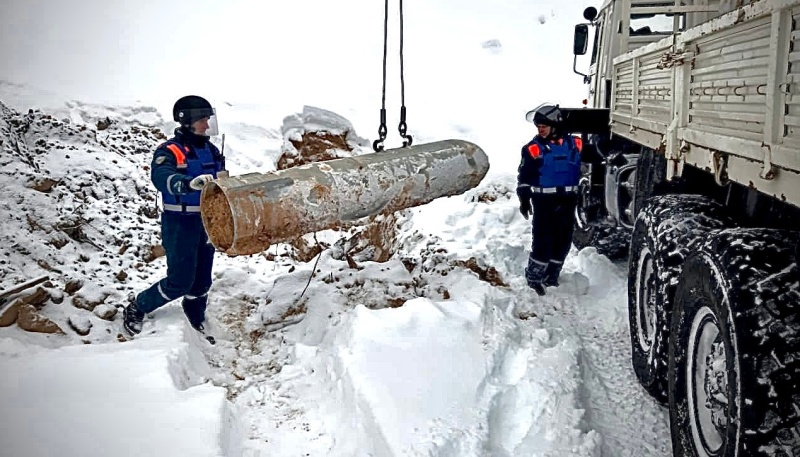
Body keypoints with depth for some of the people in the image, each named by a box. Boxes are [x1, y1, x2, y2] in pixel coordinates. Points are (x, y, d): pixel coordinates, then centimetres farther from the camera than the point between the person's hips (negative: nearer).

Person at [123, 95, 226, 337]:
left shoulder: (211, 151, 10)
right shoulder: (170, 151, -14)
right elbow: (162, 178, -34)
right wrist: (189, 183, -52)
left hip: (207, 223, 7)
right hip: (180, 224, -7)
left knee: (202, 279, 15)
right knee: (179, 282, -4)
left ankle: (196, 324, 37)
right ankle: (136, 309, 20)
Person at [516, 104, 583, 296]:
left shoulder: (574, 144, 1)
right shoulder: (533, 148, -5)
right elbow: (524, 176, -3)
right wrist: (524, 199, -8)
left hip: (567, 201, 4)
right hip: (544, 201, -4)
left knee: (563, 240, 11)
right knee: (543, 240, -7)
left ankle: (551, 276, 26)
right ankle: (533, 277, 8)